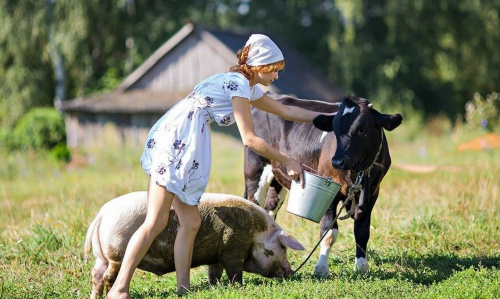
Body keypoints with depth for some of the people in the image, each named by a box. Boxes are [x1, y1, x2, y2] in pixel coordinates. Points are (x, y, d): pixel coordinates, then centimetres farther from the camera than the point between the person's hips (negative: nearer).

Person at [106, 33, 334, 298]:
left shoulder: (248, 87, 19)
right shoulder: (238, 84, -10)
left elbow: (286, 111, 30)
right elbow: (249, 139, -13)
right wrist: (287, 161, -7)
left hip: (183, 147, 10)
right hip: (173, 143, -10)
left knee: (190, 223, 7)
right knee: (156, 222, -14)